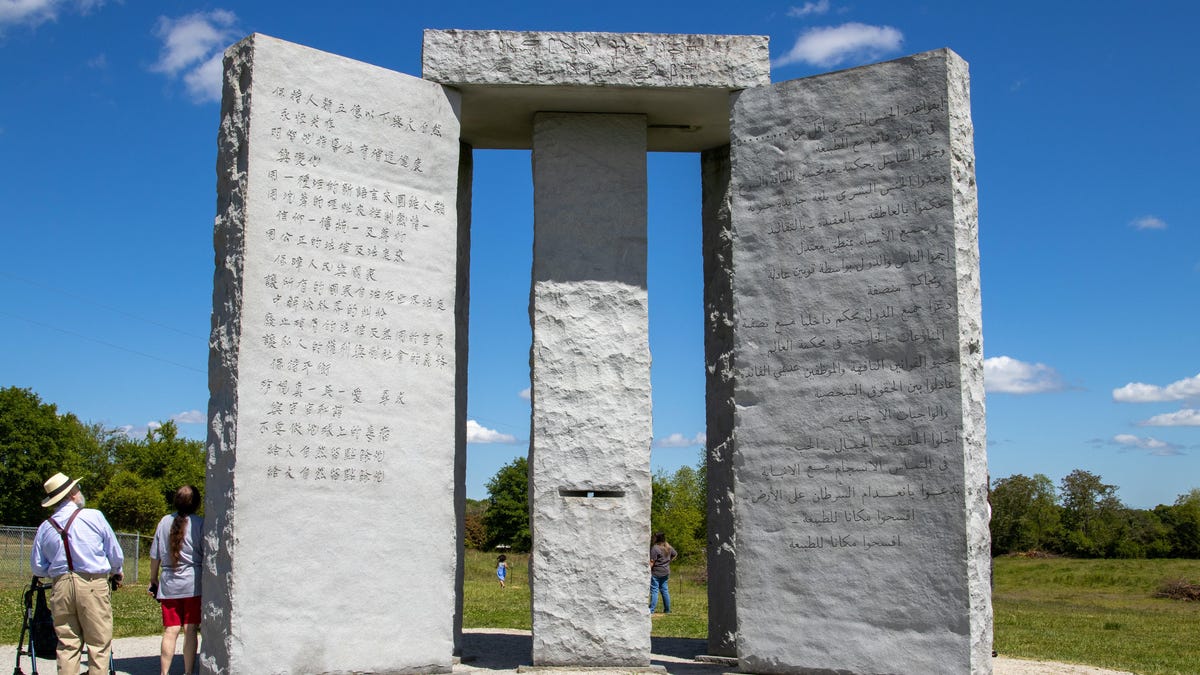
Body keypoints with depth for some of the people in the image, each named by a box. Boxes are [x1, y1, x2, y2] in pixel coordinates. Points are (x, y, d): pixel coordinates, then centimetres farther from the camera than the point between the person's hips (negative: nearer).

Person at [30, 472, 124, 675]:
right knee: (99, 643, 1)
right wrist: (116, 573, 21)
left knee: (67, 644, 9)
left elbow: (37, 568, 9)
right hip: (93, 585, -4)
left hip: (61, 587, 4)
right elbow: (115, 553, 1)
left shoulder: (45, 528, 5)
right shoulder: (94, 517, -5)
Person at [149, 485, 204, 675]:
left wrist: (153, 581, 20)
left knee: (170, 631, 5)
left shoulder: (165, 522, 5)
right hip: (193, 584, -3)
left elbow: (155, 556, 9)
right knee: (190, 630, 2)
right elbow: (207, 556, -6)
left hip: (168, 586, 3)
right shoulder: (199, 523, -5)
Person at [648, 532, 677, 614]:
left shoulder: (655, 548, -18)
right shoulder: (668, 547, 7)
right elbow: (675, 554, 23)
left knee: (654, 590, -6)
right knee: (664, 590, 15)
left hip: (656, 573, -8)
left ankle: (651, 610, -9)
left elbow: (652, 562, -18)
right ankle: (667, 609, 19)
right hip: (666, 572, 8)